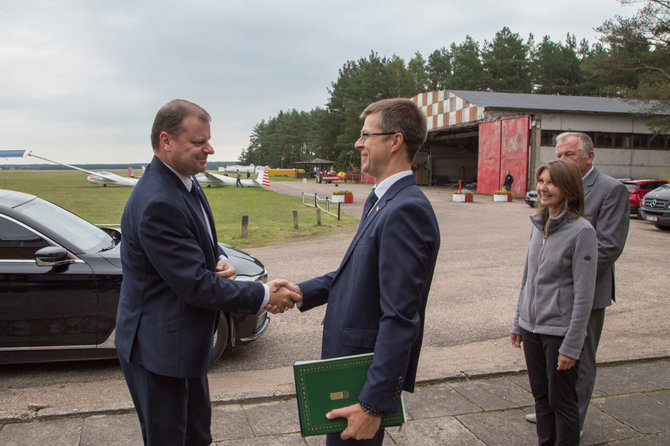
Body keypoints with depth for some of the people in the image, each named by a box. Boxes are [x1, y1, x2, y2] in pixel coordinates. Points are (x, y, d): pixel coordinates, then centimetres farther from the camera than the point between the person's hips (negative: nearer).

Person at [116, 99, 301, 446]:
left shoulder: (185, 184, 4)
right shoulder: (157, 203, -29)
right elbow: (196, 285, -28)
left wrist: (219, 261, -6)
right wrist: (263, 296, -19)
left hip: (186, 342, 9)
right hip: (159, 349, -9)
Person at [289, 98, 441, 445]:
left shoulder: (406, 210, -24)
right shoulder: (380, 201, 9)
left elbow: (400, 319, -27)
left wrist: (373, 404, -25)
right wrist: (300, 292, 2)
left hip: (370, 374, -9)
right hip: (350, 359, 9)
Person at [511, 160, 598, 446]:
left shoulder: (582, 231, -15)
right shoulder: (538, 226, 6)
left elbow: (583, 295, -15)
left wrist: (571, 345, -15)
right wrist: (518, 323, 15)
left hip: (560, 330, -6)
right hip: (532, 327, 6)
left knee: (561, 401, 7)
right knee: (540, 396, 17)